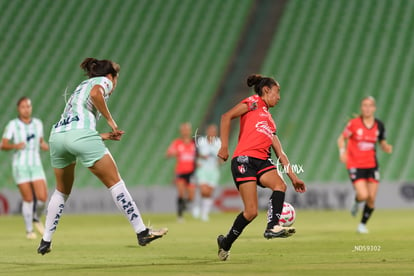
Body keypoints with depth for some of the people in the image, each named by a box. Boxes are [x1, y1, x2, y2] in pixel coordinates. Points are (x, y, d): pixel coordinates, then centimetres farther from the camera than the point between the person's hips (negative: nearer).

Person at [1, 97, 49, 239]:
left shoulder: (38, 123, 5)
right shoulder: (12, 125, -6)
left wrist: (44, 145, -5)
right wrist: (15, 146, -27)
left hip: (36, 166, 3)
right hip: (20, 167, -3)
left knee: (42, 198, -10)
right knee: (28, 199, -5)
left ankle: (36, 219, 21)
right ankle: (29, 230, 11)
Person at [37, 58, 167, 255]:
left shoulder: (81, 86, 35)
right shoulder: (103, 81, 15)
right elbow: (95, 94, -12)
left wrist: (104, 136, 30)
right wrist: (110, 120, -4)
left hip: (56, 135, 7)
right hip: (80, 133, -7)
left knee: (62, 192, 23)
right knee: (115, 183, -1)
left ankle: (45, 242, 21)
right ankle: (142, 233, -2)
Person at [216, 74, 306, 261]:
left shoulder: (269, 120, 29)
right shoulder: (253, 103, 8)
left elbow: (280, 153, 28)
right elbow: (226, 117, -7)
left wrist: (293, 176, 21)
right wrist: (224, 146, -16)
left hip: (262, 161, 7)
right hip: (244, 159, -7)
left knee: (280, 185, -24)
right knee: (251, 212, -14)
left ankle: (272, 227, -30)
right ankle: (226, 243, -1)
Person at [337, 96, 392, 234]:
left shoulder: (379, 125, 0)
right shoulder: (354, 123, -9)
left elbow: (383, 144, 11)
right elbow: (342, 138, 2)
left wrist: (387, 148, -12)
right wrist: (342, 151, -16)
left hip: (371, 165, 3)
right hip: (355, 165, -3)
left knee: (371, 199, -1)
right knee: (363, 195, -18)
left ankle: (363, 224, 22)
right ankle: (356, 202, 21)